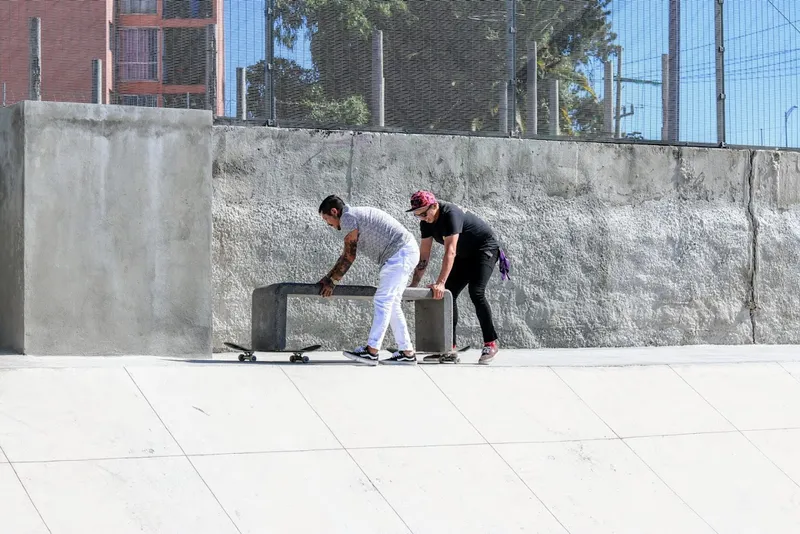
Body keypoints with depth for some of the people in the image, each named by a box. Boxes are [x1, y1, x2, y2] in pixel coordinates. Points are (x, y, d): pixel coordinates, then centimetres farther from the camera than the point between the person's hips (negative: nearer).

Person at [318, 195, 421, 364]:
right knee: (391, 303, 11)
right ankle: (407, 352, 10)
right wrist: (328, 277, 26)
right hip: (407, 252, 10)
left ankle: (371, 351, -15)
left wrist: (332, 281, -1)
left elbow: (349, 256, -8)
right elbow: (346, 255, 26)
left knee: (383, 301, -12)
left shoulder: (348, 217, -9)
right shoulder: (356, 217, 22)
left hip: (400, 253, -10)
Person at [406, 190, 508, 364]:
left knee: (476, 293, -24)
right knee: (447, 294, -1)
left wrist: (440, 283, -47)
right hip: (465, 255, 9)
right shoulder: (426, 223, -7)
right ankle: (450, 345, 3)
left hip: (485, 249, -9)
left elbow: (450, 251, -40)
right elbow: (423, 256, -3)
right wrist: (413, 284, -9)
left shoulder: (450, 214, -32)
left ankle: (491, 343, -17)